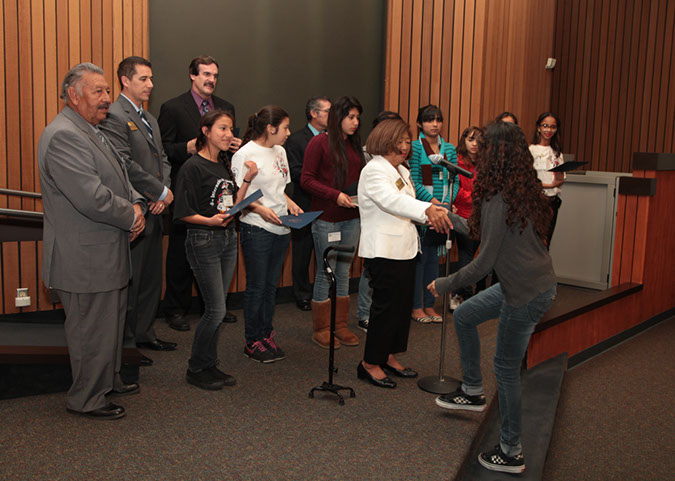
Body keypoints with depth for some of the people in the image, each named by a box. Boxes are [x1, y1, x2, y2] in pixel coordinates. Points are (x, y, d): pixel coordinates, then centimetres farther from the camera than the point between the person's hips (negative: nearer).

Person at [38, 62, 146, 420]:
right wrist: (131, 216, -14)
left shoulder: (91, 132, 15)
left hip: (106, 254, 11)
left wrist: (136, 204, 0)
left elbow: (118, 178, 20)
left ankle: (107, 381, 39)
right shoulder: (63, 135, -21)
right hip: (85, 259, -11)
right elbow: (91, 198, -28)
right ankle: (86, 400, 19)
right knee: (91, 330, 3)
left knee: (111, 322, 22)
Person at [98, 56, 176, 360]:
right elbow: (126, 165, -20)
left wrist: (163, 191, -2)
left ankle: (145, 334, 29)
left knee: (151, 278, 16)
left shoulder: (149, 118, 18)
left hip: (153, 212, 9)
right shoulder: (113, 116, -12)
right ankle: (125, 343, 14)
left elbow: (162, 159, 16)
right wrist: (161, 192, -14)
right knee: (129, 281, 1)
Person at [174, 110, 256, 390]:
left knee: (217, 309, 11)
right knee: (216, 310, -6)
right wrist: (209, 221, -28)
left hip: (228, 239, 8)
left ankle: (209, 365, 23)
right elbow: (183, 213, -13)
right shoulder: (193, 167, -11)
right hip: (203, 241, -8)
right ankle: (195, 369, 10)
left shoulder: (224, 164, 13)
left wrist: (247, 180, 4)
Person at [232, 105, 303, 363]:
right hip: (257, 230, -7)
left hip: (281, 227, 7)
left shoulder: (279, 152, 12)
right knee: (257, 287, 2)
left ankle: (267, 334, 25)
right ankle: (253, 342, 14)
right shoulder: (246, 154, -11)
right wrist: (260, 209, -24)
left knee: (271, 284, 13)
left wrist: (289, 202, 3)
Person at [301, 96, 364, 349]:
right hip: (327, 218, -6)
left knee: (344, 273, 12)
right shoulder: (320, 143, -6)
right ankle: (321, 329, 14)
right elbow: (306, 179, -10)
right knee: (325, 274, 1)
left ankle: (340, 326, 22)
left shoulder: (354, 144, 13)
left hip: (351, 217, 6)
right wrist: (335, 195, -19)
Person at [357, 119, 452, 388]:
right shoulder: (374, 171, -15)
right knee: (386, 306, -4)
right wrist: (427, 210, -48)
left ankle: (388, 356, 27)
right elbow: (392, 200, -34)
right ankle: (370, 364, 9)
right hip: (383, 251, -9)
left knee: (403, 304, 14)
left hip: (404, 249, 9)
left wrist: (432, 213, 5)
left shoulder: (402, 171, 16)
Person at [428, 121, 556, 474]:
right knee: (464, 316, 21)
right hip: (537, 283, 9)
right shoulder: (524, 192, 5)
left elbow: (484, 262, -20)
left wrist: (445, 285, -7)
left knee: (506, 368, 5)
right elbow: (485, 234, 18)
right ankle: (473, 392, 34)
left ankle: (511, 453, 20)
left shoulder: (497, 200, -22)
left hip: (527, 294, -9)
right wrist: (450, 219, 27)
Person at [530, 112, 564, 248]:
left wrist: (559, 178, -13)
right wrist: (549, 185, -18)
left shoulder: (557, 153, 13)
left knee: (546, 243, 8)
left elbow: (561, 181, 10)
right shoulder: (531, 150, -6)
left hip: (552, 201, 6)